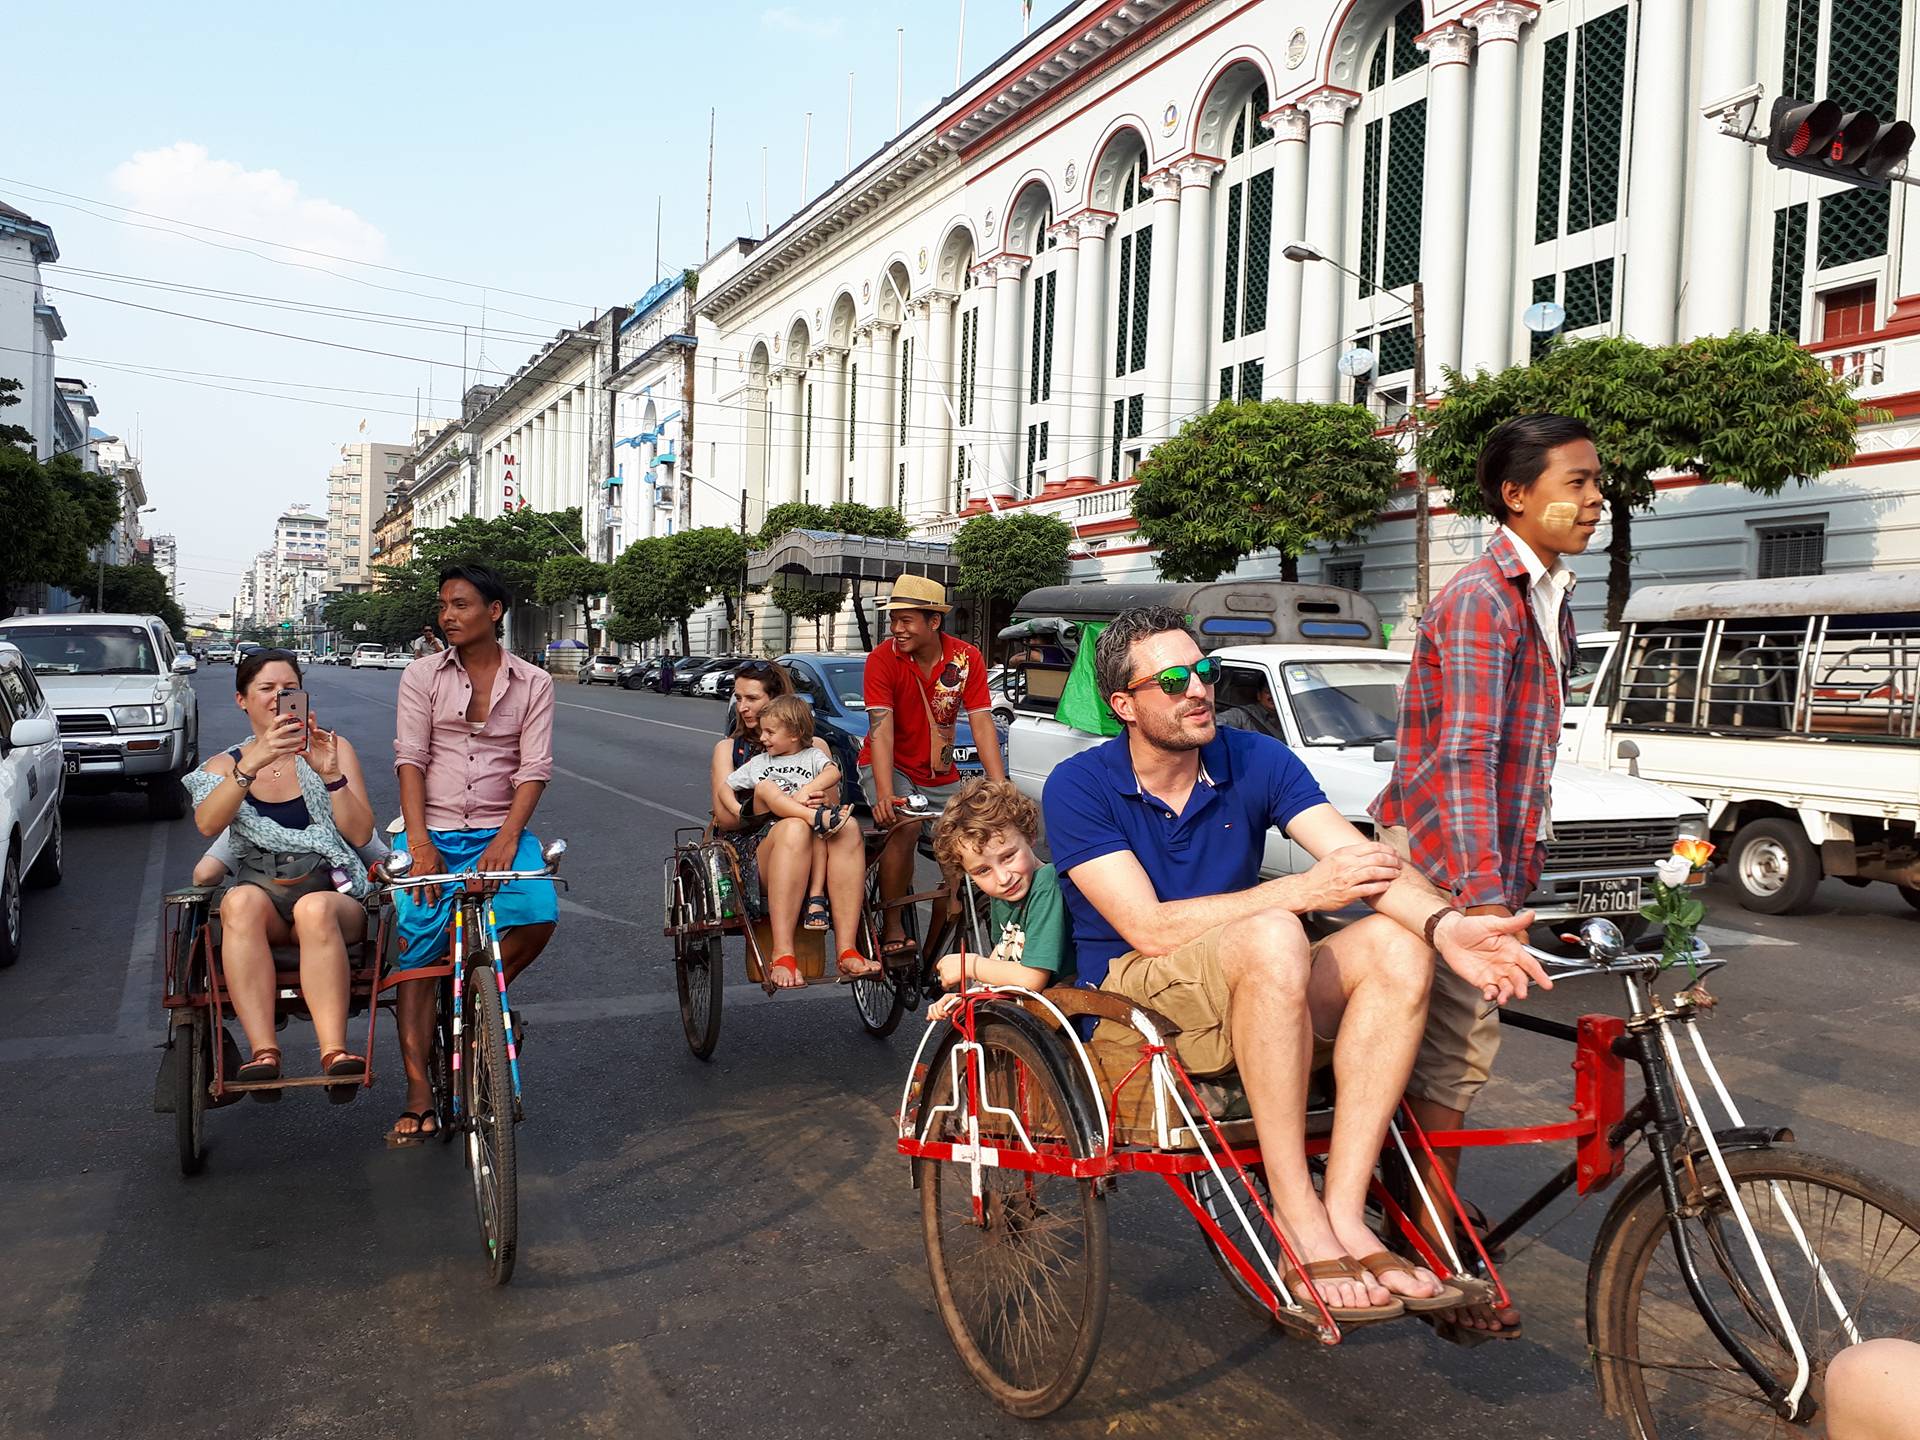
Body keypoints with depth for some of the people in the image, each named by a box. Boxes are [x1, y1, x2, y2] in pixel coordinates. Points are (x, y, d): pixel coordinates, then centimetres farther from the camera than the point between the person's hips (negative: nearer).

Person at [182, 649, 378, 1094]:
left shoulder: (334, 749, 15)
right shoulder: (225, 764, 16)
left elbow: (360, 833, 2)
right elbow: (207, 824, -8)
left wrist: (330, 774, -12)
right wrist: (254, 763, -22)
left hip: (330, 891, -1)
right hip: (260, 889, 1)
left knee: (315, 909, -37)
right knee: (240, 901, -35)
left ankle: (334, 1052, -49)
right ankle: (263, 1052, -44)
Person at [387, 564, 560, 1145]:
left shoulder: (533, 683, 4)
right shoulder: (423, 675, 5)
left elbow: (534, 769, -3)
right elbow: (410, 759, -2)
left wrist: (505, 841, -17)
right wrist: (419, 842, -14)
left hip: (501, 830, 0)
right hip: (432, 833, 1)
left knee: (539, 916, -25)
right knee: (418, 955, -6)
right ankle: (418, 1094, 3)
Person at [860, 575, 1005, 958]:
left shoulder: (967, 658, -11)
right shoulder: (883, 658, -17)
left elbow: (982, 725, -15)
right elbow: (881, 729, -25)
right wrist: (885, 794, -38)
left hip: (941, 775, 3)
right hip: (889, 766, -3)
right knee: (905, 827, -31)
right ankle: (892, 928, -16)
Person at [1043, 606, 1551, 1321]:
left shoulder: (1258, 761, 1)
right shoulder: (1079, 787, -11)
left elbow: (1363, 856, -12)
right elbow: (1149, 930, -20)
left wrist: (1447, 923, -33)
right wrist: (1301, 891, -24)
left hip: (1242, 1002, 5)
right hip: (1128, 1002, -5)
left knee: (1399, 945, -20)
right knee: (1273, 937, -34)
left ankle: (1345, 1214, -22)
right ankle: (1300, 1224, -27)